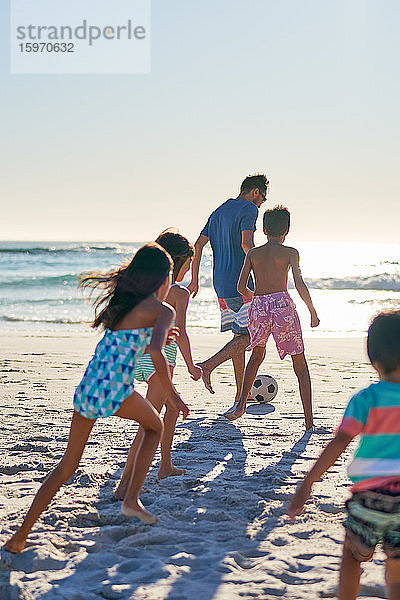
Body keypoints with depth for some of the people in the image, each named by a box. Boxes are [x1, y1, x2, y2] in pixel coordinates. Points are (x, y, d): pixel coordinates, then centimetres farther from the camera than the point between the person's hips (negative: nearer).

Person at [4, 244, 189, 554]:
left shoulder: (121, 299, 20)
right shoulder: (162, 310, -1)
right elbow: (156, 351, -17)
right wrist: (172, 394, -9)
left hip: (87, 387, 6)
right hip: (115, 389, -6)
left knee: (69, 462, 15)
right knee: (155, 427, 26)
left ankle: (21, 535, 11)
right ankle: (132, 498, 15)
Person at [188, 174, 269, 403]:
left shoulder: (219, 211, 18)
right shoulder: (249, 209, -6)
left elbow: (198, 246, 14)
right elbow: (247, 244, -22)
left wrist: (195, 280, 17)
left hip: (221, 285, 9)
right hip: (239, 283, -9)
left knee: (239, 335, 13)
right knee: (247, 335, -6)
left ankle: (241, 394, 15)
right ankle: (208, 365, -19)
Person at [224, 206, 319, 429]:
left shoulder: (253, 253, 12)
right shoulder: (289, 252, 3)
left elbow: (241, 287, 9)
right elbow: (300, 284, -9)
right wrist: (313, 311, 1)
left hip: (258, 307, 4)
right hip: (283, 305, -3)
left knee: (257, 354, 30)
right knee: (300, 364, 6)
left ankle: (241, 405, 22)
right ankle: (309, 422, 1)